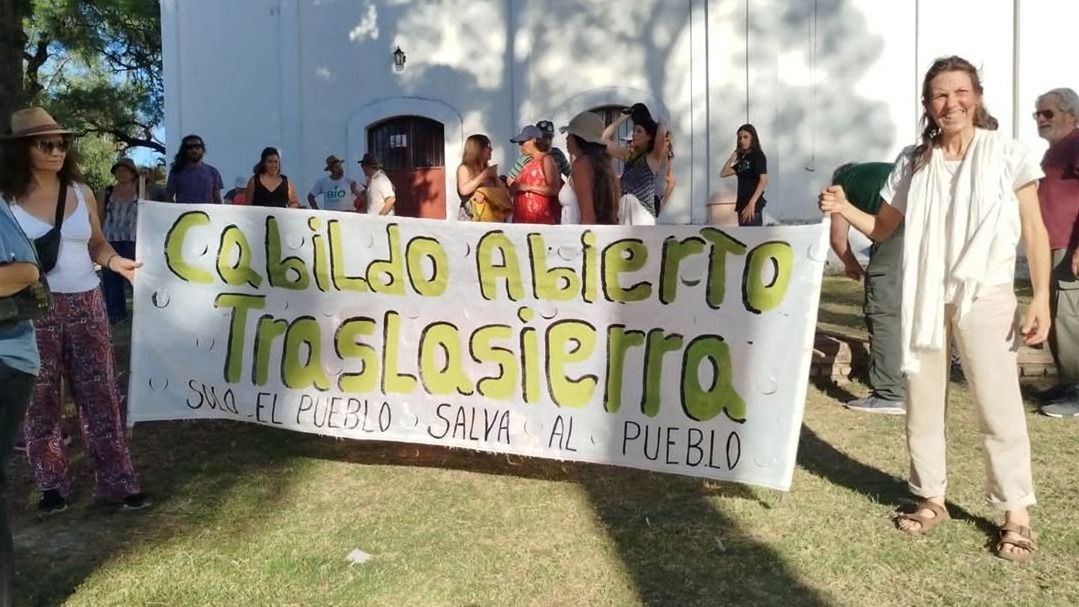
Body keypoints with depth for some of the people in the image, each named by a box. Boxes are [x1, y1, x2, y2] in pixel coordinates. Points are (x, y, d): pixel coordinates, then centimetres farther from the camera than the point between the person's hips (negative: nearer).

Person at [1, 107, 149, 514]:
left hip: (85, 305, 3)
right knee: (41, 398, 7)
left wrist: (116, 261, -7)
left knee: (100, 394, 5)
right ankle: (52, 485, 21)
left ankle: (117, 481, 11)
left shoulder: (81, 193, 6)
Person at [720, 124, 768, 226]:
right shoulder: (743, 158, 18)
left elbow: (764, 181, -16)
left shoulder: (758, 156, -4)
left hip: (753, 206, -8)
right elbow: (723, 173, 18)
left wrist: (752, 203, -25)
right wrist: (733, 155, 11)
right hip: (742, 204, 8)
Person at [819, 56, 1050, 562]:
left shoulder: (1007, 154, -2)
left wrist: (1041, 298, -9)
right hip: (925, 296, 3)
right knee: (922, 403, 10)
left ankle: (1016, 513, 12)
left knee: (998, 405, -3)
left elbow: (1034, 231, -2)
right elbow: (882, 229, 10)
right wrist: (844, 208, -8)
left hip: (985, 295, -3)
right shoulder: (913, 162, 5)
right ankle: (931, 499, 26)